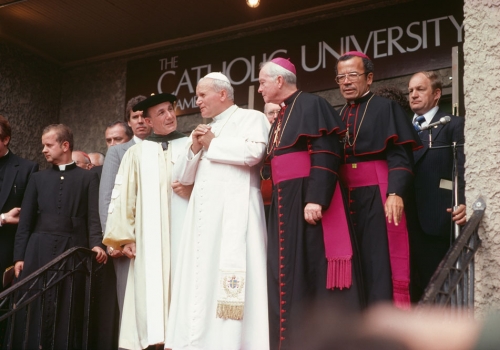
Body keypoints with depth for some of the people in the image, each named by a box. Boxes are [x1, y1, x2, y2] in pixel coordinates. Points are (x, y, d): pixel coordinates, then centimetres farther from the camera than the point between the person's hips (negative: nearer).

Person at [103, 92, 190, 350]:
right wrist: (124, 238, -1)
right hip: (148, 240, 1)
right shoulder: (136, 153, 13)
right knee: (150, 294, -4)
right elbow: (122, 196, 7)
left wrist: (193, 192, -11)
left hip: (185, 235, 0)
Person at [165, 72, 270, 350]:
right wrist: (195, 148, 5)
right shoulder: (205, 130, 25)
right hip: (203, 212, 7)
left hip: (234, 209, -7)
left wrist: (212, 144, -2)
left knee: (232, 275, -13)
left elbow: (253, 153, -16)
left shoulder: (250, 118, 4)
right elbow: (185, 177, 24)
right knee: (200, 277, 0)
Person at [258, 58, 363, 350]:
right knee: (289, 273, 8)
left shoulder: (311, 105, -7)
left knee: (315, 270, -7)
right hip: (285, 204, 9)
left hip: (309, 200, -9)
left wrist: (316, 199, -24)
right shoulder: (282, 116, 20)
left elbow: (325, 155, -17)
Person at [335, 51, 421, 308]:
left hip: (377, 197, -5)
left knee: (380, 264, -8)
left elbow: (400, 156, -8)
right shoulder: (338, 117, 19)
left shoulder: (386, 108, 2)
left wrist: (396, 193, -22)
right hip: (344, 199, 6)